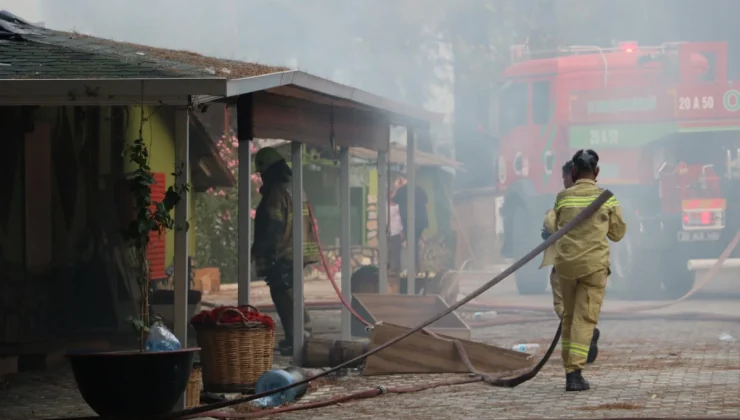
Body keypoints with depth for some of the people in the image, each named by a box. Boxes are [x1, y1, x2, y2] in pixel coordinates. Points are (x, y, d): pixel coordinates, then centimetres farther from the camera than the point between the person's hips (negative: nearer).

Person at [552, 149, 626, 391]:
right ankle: (575, 371, -14)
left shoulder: (563, 198, 1)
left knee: (569, 317, 15)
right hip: (594, 264, -2)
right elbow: (618, 233, 9)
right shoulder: (607, 199, -2)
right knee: (585, 319, -3)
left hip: (566, 262, 2)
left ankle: (569, 370, 18)